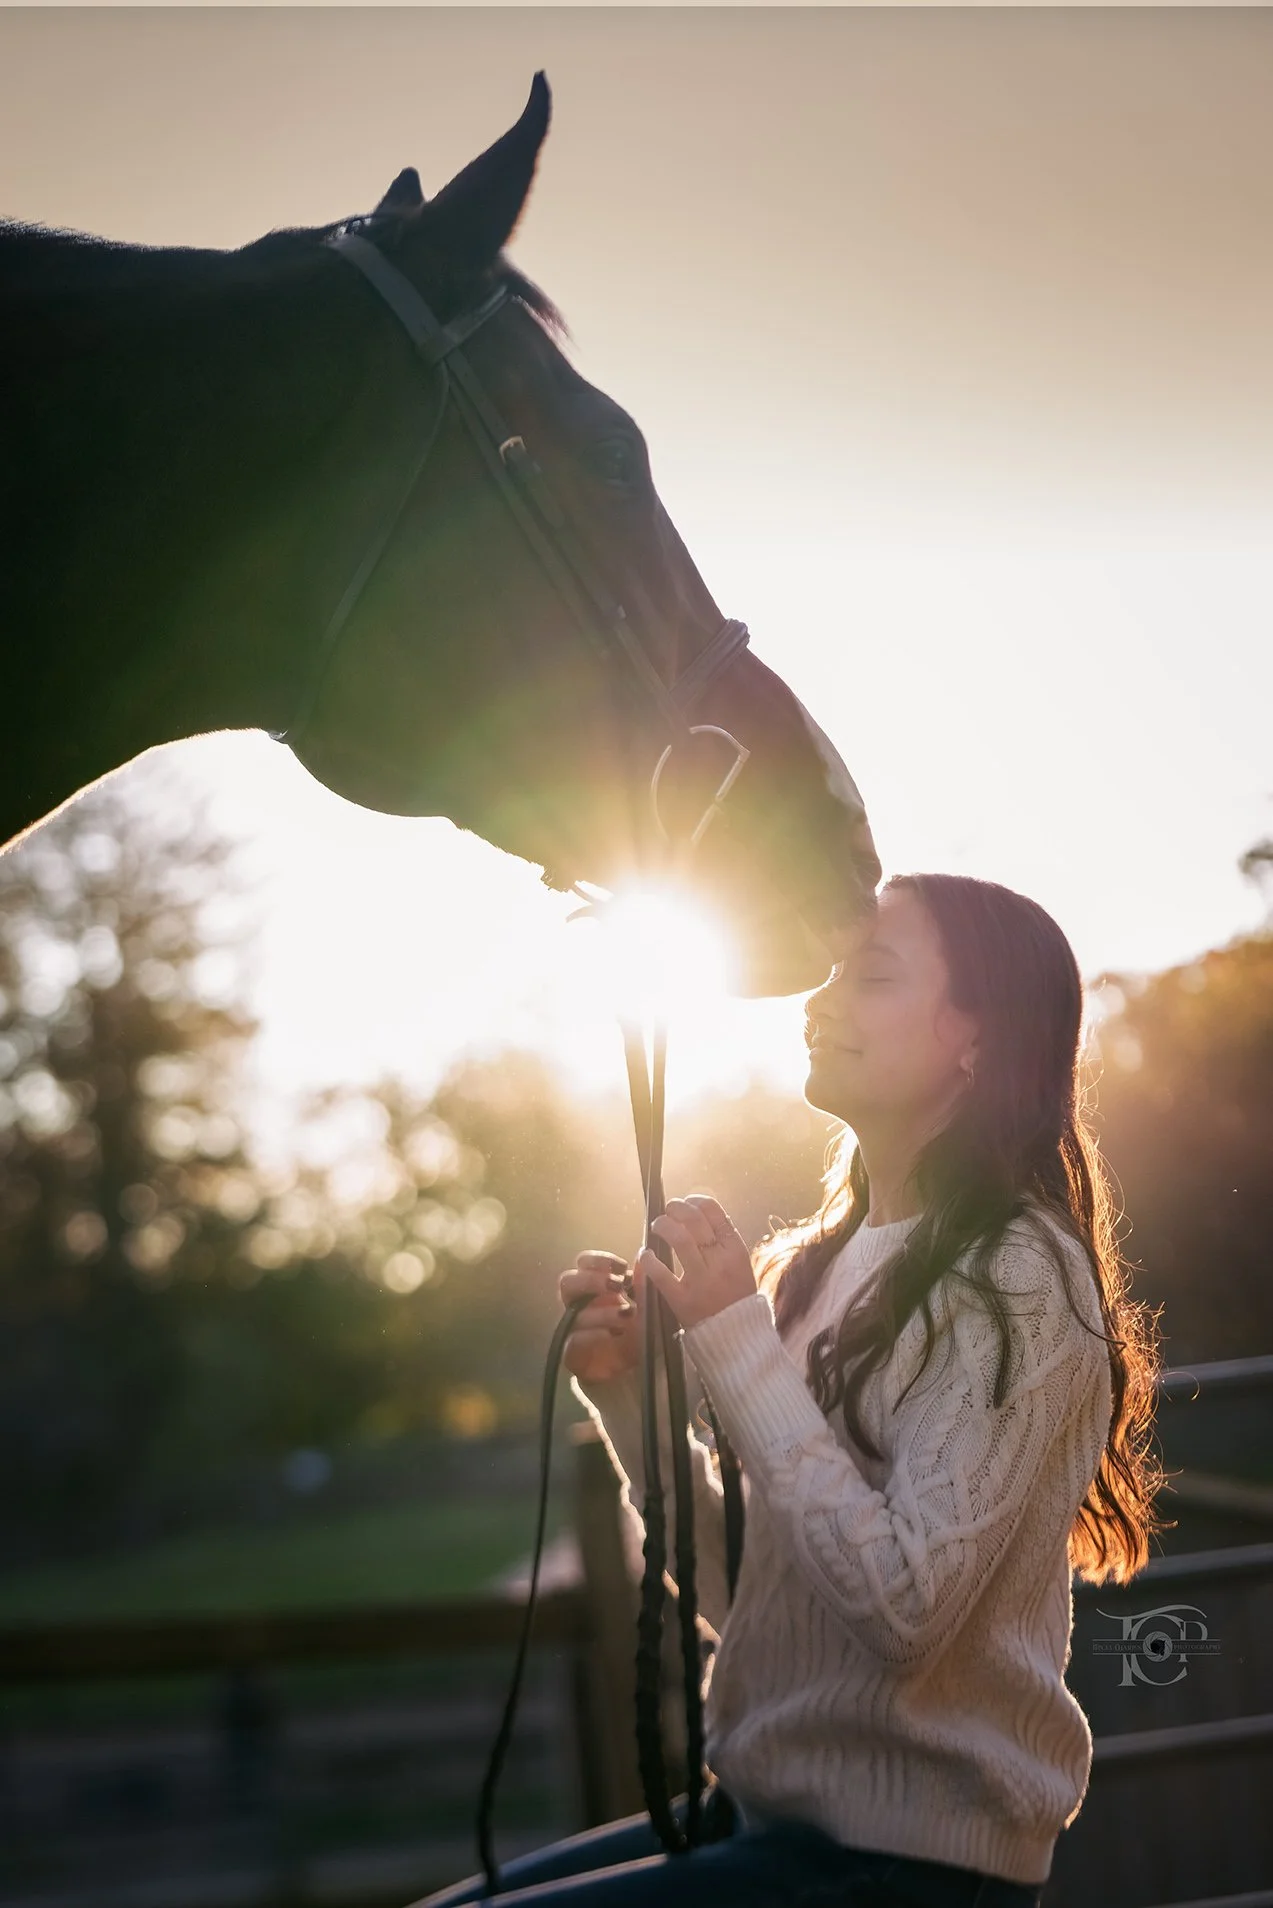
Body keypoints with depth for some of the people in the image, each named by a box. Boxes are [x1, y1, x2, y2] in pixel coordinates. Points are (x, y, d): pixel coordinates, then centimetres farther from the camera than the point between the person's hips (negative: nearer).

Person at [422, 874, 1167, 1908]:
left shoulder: (1018, 1278, -14)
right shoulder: (815, 1265, 9)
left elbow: (905, 1608, -23)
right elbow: (739, 1591, 11)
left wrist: (737, 1346, -20)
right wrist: (629, 1392, -2)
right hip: (776, 1819, 8)